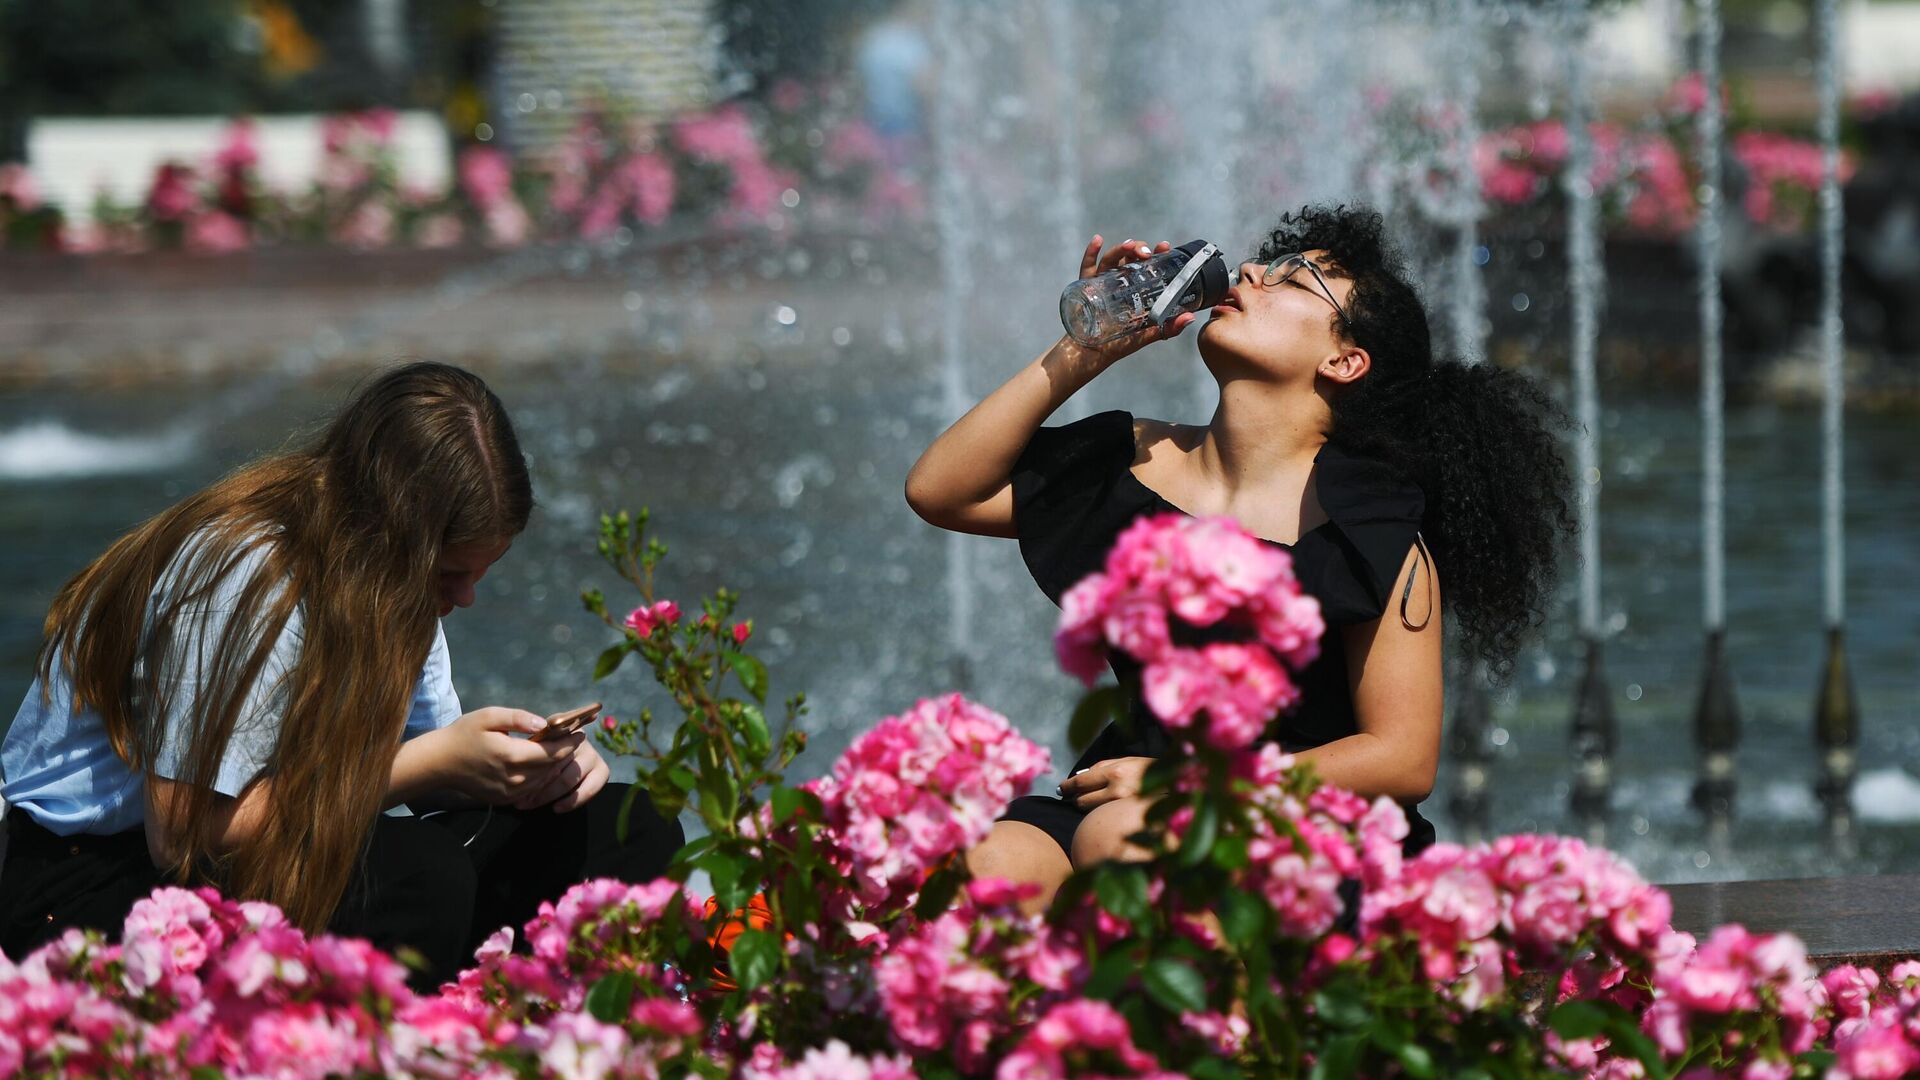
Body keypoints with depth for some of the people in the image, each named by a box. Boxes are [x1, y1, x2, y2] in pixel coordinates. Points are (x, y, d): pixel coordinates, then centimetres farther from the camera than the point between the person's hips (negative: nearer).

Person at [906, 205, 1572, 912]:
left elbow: (1403, 760, -8)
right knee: (985, 865, -29)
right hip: (1126, 798, 4)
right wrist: (1082, 354, 3)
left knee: (1123, 835, -36)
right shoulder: (1136, 463, 10)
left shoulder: (1375, 536, -5)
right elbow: (938, 491, 10)